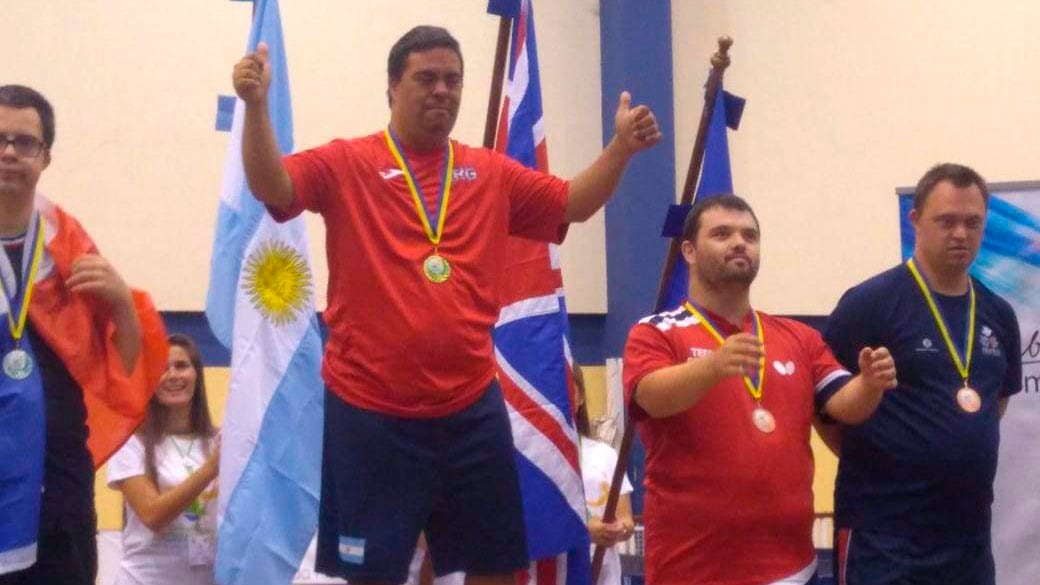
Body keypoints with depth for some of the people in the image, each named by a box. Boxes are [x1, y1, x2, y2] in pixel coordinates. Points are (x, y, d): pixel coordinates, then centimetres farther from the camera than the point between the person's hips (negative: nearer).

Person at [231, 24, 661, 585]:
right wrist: (256, 105, -30)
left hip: (471, 408, 4)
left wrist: (620, 148, -1)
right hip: (371, 411, -4)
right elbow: (271, 187, -15)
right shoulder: (347, 164, -2)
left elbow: (572, 204, 14)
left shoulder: (492, 173, 10)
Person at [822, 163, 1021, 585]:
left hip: (970, 531, 6)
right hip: (885, 531, -6)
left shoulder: (999, 315, 10)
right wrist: (873, 457, -4)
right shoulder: (871, 302, -10)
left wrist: (966, 452, 14)